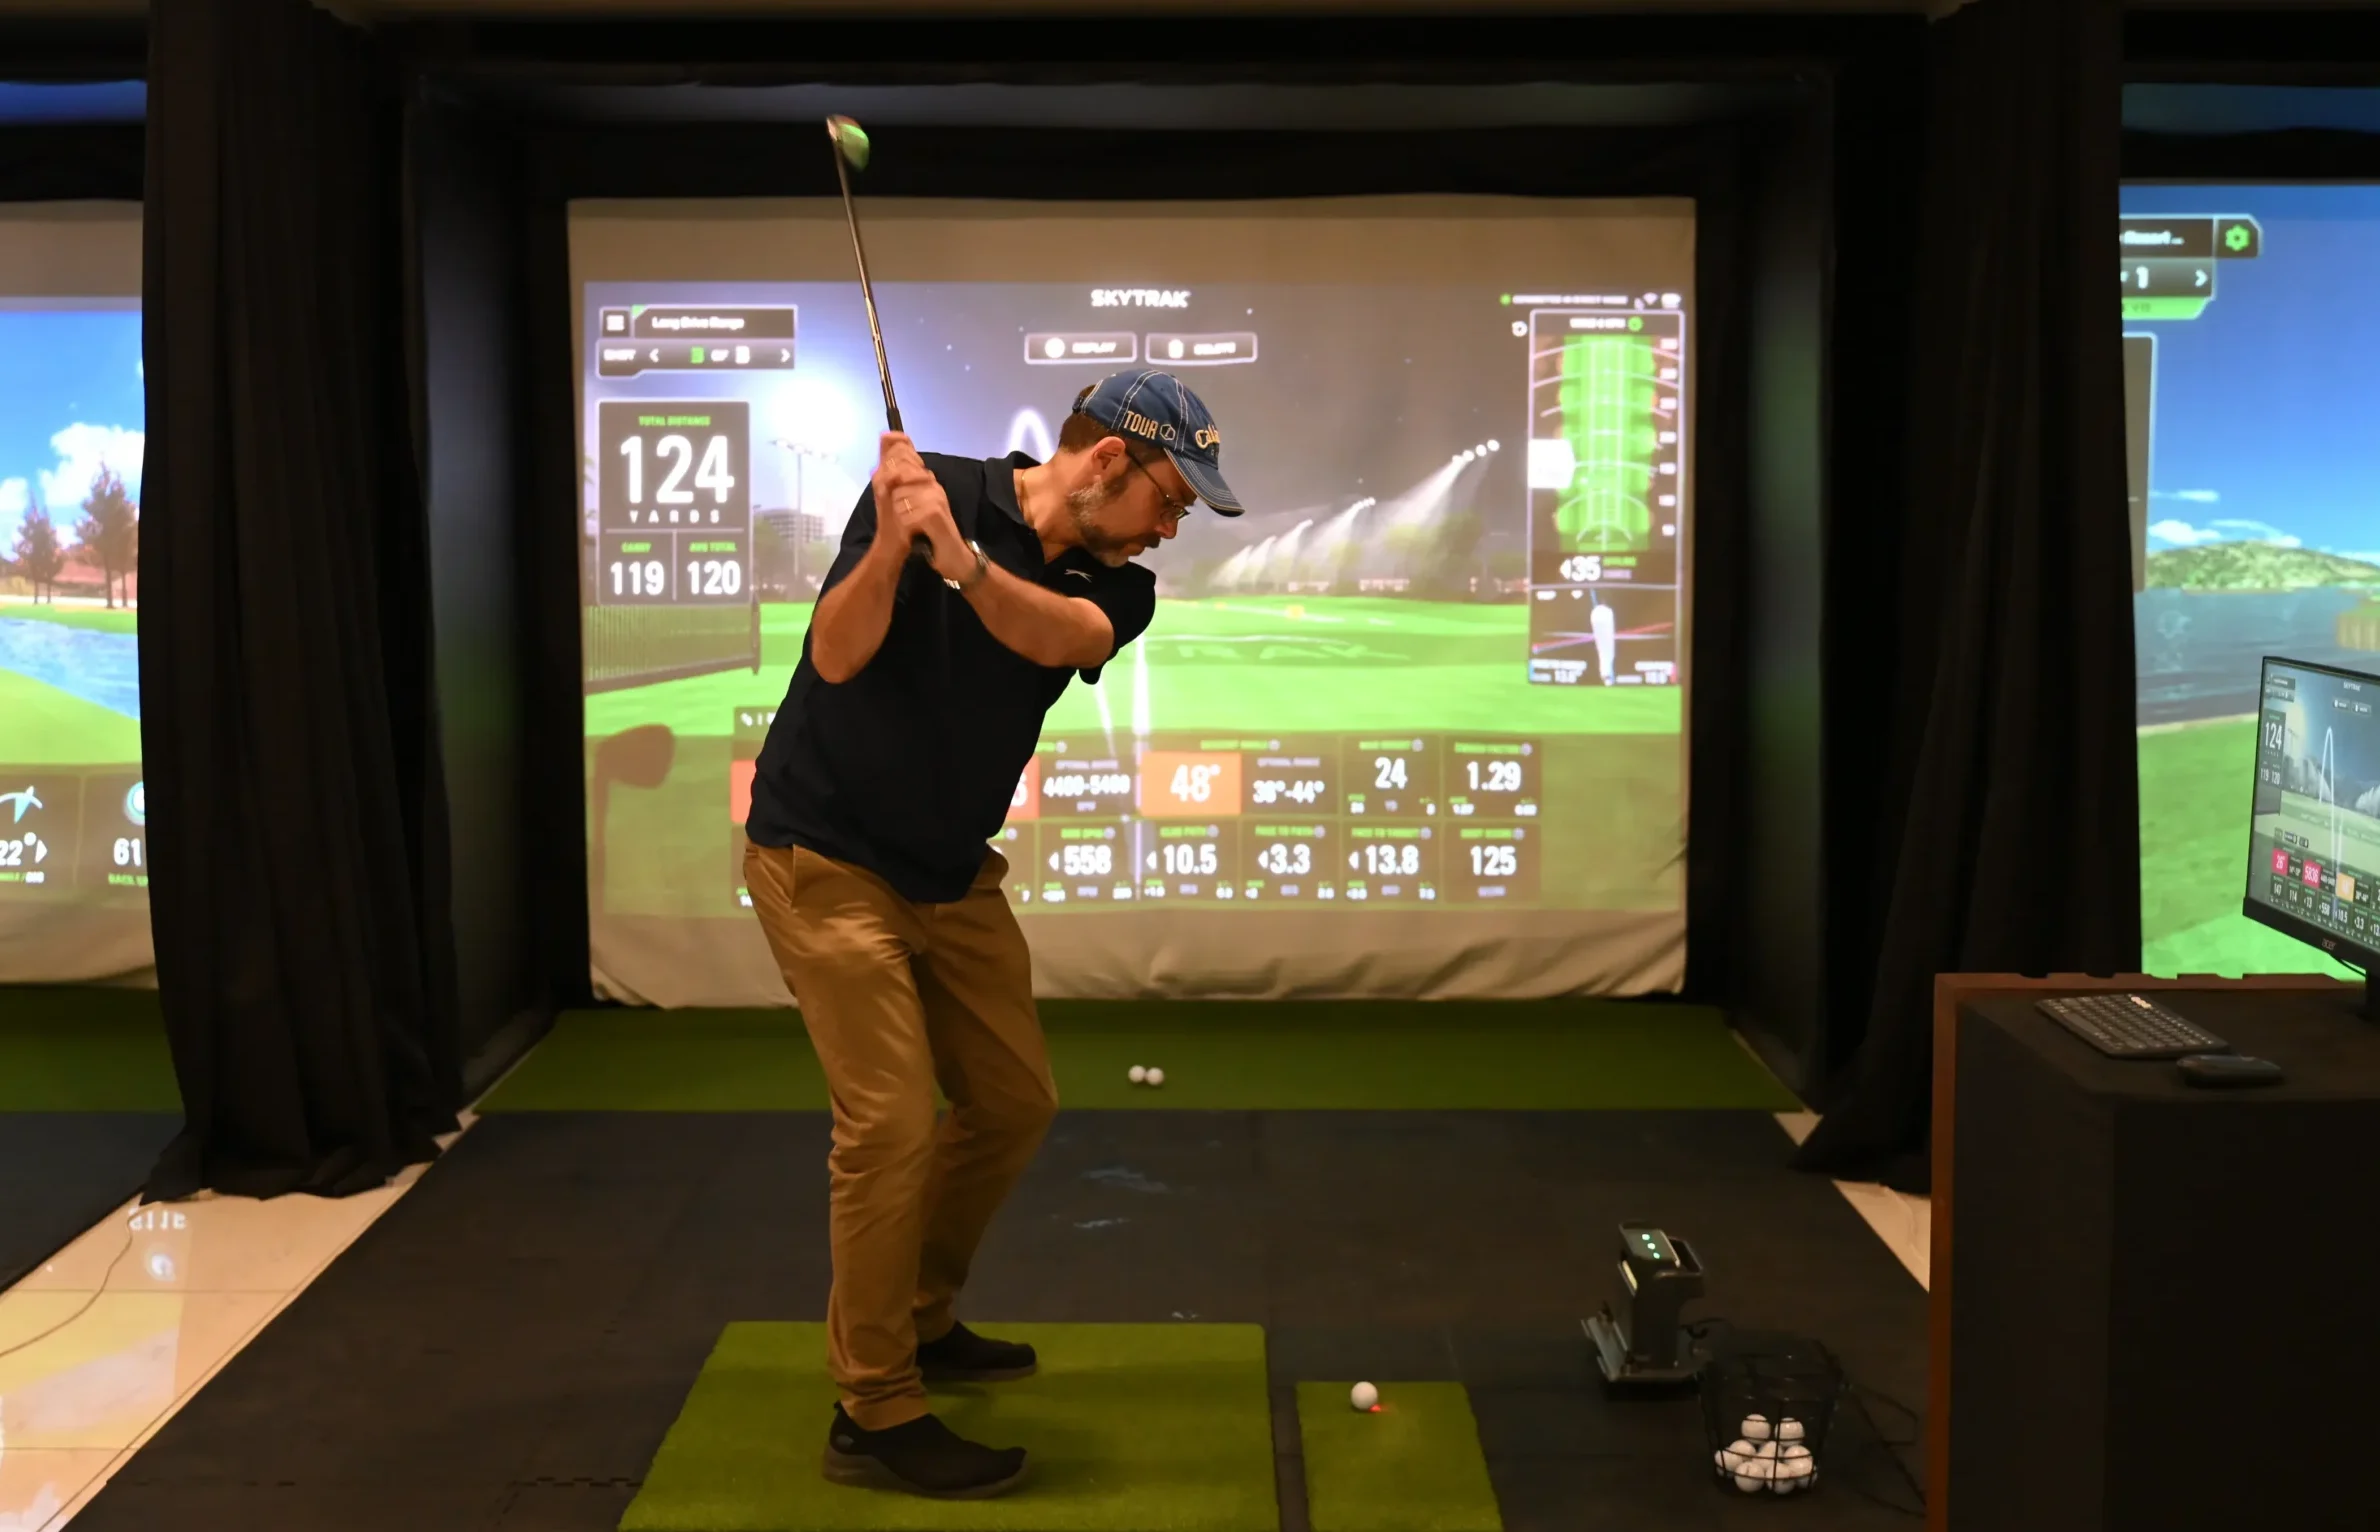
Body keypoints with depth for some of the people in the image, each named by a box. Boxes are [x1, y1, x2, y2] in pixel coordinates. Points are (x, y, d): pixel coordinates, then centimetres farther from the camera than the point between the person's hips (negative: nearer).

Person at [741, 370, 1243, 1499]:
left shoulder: (1115, 588, -2)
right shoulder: (929, 486, -15)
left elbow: (1059, 635, -25)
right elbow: (837, 656, -25)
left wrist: (960, 560, -42)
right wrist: (890, 544, -42)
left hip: (952, 873, 7)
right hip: (825, 857, -7)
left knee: (1014, 1103, 13)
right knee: (890, 1125, -11)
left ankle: (918, 1323, 32)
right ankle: (873, 1417, 1)